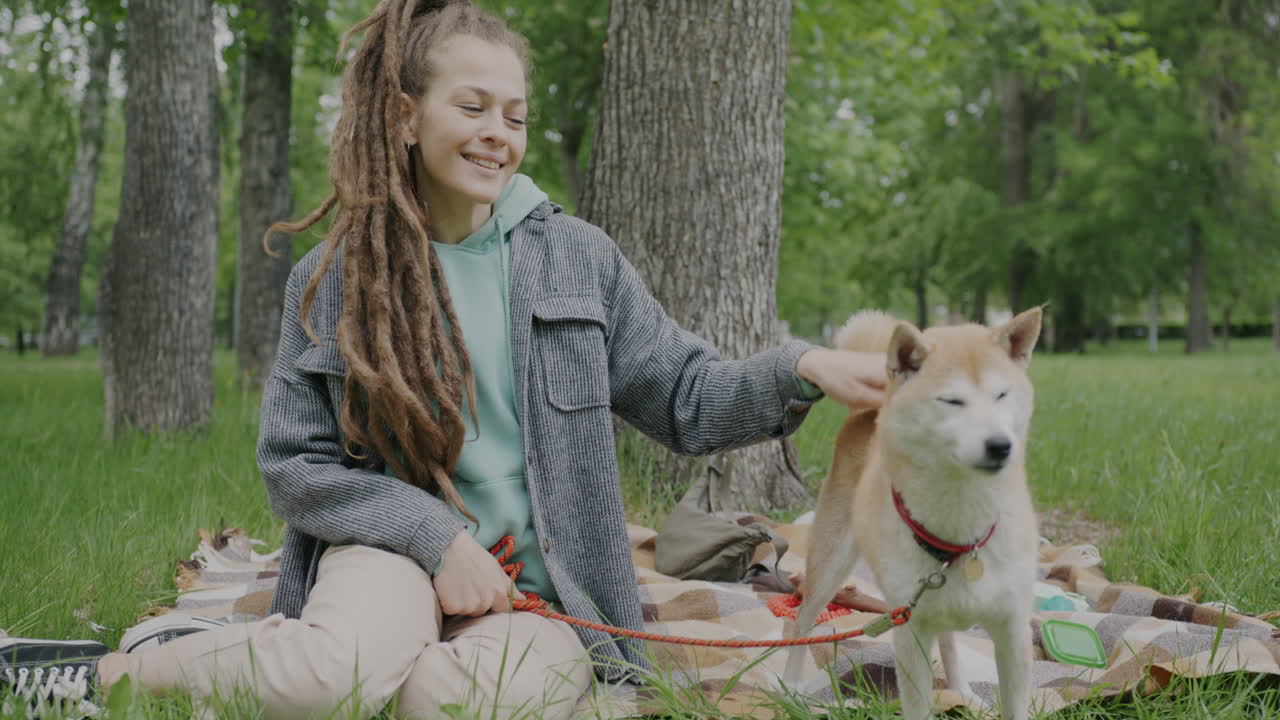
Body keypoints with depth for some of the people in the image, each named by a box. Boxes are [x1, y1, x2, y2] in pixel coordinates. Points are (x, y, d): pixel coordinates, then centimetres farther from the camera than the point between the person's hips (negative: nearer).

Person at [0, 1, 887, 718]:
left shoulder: (578, 257, 5)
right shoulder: (333, 280, 3)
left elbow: (687, 399, 6)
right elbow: (296, 464, 2)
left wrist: (804, 367, -14)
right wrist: (437, 535, -13)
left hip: (540, 591, 1)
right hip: (393, 549, -1)